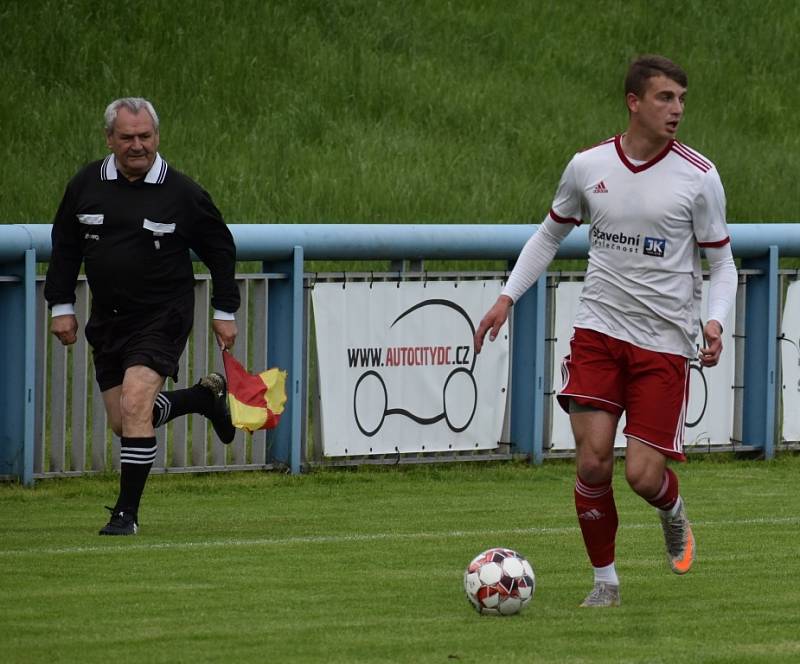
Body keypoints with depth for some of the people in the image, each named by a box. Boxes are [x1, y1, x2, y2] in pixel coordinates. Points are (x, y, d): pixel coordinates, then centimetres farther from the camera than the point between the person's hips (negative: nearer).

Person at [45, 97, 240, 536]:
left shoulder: (182, 193, -8)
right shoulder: (85, 185, -1)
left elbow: (220, 249, 5)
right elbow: (64, 247, 12)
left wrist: (225, 311, 5)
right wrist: (61, 305, 6)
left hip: (162, 318, -5)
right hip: (107, 319, 5)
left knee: (135, 406, -21)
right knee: (122, 422, 9)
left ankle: (127, 513, -12)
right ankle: (204, 396, 36)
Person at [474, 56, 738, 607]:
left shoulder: (698, 176, -6)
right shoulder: (588, 167, 1)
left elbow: (721, 262, 2)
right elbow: (550, 235, 18)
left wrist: (715, 322, -17)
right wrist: (508, 297, 8)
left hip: (665, 341, -2)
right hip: (599, 329, 2)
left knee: (643, 475, -8)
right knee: (593, 462, -10)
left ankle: (674, 514, 29)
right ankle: (605, 580, 8)